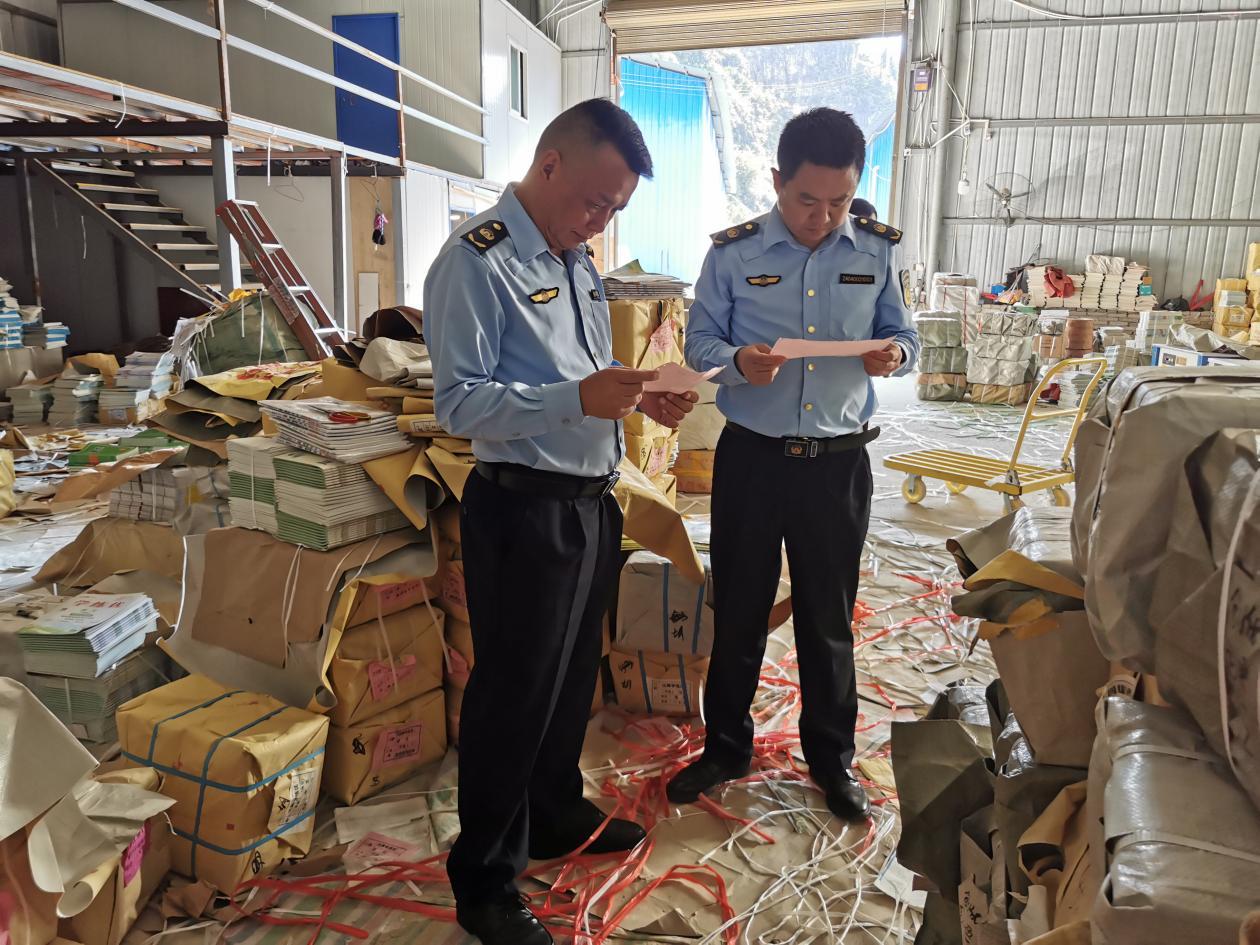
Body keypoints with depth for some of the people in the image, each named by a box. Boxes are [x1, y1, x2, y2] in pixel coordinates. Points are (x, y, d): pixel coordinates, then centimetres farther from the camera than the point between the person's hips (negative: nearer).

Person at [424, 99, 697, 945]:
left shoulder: (576, 260, 14)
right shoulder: (477, 262, -14)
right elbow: (459, 401, -20)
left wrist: (640, 396, 1)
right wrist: (577, 399, -30)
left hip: (592, 501, 9)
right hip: (525, 509, -9)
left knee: (574, 676, 22)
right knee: (515, 692, 4)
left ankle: (556, 814, 45)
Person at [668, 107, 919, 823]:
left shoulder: (877, 250, 2)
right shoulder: (733, 252, -3)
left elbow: (903, 335, 9)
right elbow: (701, 339, 0)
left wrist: (895, 354, -15)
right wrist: (738, 361, -22)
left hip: (839, 461, 1)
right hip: (751, 457, 0)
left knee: (829, 617, 13)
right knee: (738, 609, 11)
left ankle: (832, 757, 34)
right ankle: (727, 747, 33)